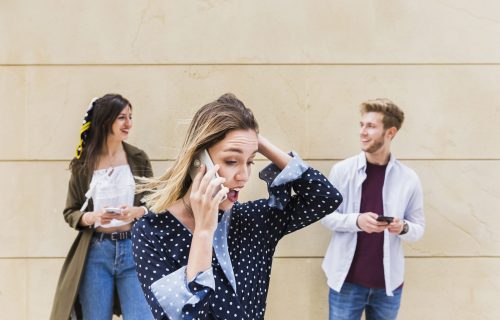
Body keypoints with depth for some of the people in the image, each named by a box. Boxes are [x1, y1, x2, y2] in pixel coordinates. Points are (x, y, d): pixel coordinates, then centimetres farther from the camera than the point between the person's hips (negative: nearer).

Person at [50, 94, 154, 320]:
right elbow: (70, 212, 5)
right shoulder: (84, 164, 1)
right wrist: (93, 217, -14)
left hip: (133, 247, 0)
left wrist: (136, 212, -14)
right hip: (96, 251, 0)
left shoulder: (138, 158, 3)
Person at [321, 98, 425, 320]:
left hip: (388, 282, 1)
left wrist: (403, 227, -19)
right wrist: (356, 221, -19)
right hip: (347, 280, -1)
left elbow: (418, 228, 3)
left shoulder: (409, 178, -3)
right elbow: (326, 216, -1)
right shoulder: (341, 170, -5)